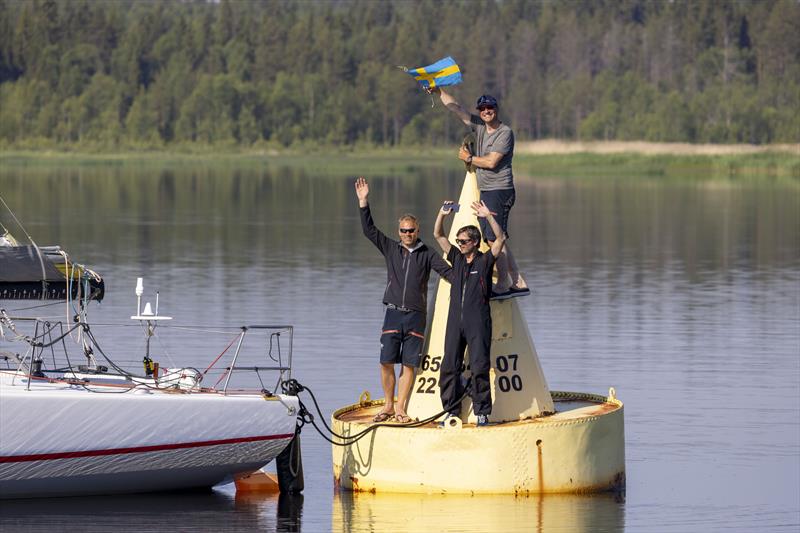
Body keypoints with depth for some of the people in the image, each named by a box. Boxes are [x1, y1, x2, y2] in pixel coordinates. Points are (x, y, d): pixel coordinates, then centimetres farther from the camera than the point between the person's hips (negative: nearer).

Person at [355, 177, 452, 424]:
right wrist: (363, 202, -2)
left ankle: (400, 409, 5)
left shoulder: (427, 254, 7)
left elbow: (447, 271, 0)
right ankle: (388, 406, 9)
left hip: (416, 315, -1)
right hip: (393, 313, 1)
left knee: (409, 365, -1)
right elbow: (369, 230, 6)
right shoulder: (391, 248, 10)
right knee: (386, 362, -4)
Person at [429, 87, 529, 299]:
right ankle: (519, 283, 9)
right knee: (495, 240, 7)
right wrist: (438, 91, 14)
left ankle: (504, 285, -9)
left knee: (494, 238, -12)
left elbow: (491, 162, -15)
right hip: (486, 192, 9)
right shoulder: (479, 126, 13)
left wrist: (469, 158, -2)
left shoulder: (505, 133, -10)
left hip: (500, 190, -9)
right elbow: (456, 108, 18)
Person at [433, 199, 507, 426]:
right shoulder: (457, 258, 14)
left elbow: (500, 238, -10)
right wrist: (442, 214, 1)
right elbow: (438, 235, 15)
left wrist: (488, 217, -18)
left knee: (479, 368, -6)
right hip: (455, 321, 5)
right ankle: (452, 411, 8)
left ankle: (482, 412, -2)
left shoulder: (485, 261, 2)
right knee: (449, 367, 2)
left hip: (478, 322, -5)